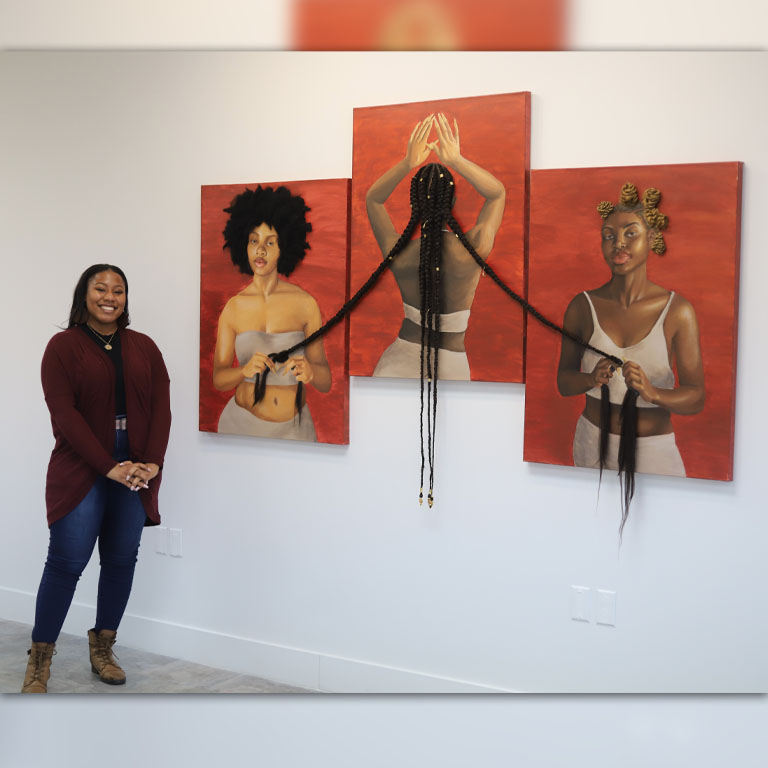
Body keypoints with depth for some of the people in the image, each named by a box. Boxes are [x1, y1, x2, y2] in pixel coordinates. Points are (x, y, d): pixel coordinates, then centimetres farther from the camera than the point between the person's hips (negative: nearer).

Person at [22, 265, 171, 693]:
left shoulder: (144, 347, 11)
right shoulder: (64, 345, 0)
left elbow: (161, 408, 5)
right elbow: (64, 412, -9)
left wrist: (152, 462, -10)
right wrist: (109, 467, -16)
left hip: (137, 471, 4)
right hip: (82, 469, -4)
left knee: (122, 561, 7)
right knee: (67, 562, -6)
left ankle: (103, 650, 20)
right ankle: (39, 662, 4)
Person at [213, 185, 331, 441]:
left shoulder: (306, 304, -7)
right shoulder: (233, 308, -3)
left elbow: (325, 383, -6)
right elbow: (219, 379, -4)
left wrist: (310, 371, -28)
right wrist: (245, 370, -25)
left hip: (294, 427, 0)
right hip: (242, 421, 0)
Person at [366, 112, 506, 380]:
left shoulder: (398, 255, -11)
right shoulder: (472, 252, -15)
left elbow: (373, 198, 6)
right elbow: (497, 192, 2)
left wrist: (407, 163, -8)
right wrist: (456, 160, -11)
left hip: (401, 359, 1)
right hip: (451, 364, -1)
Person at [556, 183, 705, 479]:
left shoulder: (677, 310, -10)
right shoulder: (582, 307, -6)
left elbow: (696, 398, -10)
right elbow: (563, 382, 2)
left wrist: (652, 393, -29)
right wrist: (592, 379, -20)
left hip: (653, 452, -1)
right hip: (593, 444, 1)